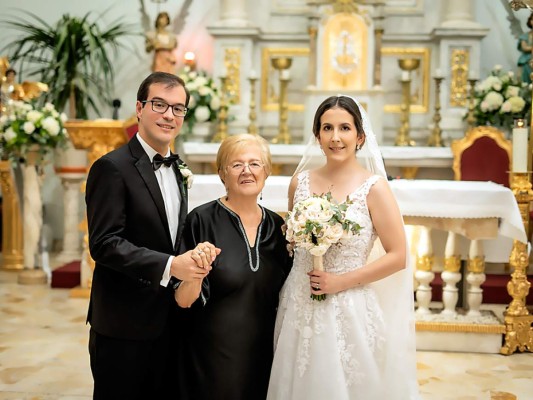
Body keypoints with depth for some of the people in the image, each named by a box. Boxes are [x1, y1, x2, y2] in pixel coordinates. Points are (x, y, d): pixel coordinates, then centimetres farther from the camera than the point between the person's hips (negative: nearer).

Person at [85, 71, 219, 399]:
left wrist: (196, 254, -5)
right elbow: (104, 243, -21)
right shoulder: (113, 167, -14)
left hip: (168, 321, 8)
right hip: (124, 326, -7)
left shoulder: (176, 168, 11)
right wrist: (169, 266, -27)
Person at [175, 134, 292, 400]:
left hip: (264, 356, 4)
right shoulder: (202, 221, -10)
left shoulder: (277, 226, 4)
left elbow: (285, 297, 11)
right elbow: (185, 300, -11)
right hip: (212, 356, -4)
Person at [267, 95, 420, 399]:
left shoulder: (374, 187, -8)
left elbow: (398, 256, -9)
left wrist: (341, 281, -13)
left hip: (349, 311, -4)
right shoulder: (301, 181, 4)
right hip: (298, 309, 4)